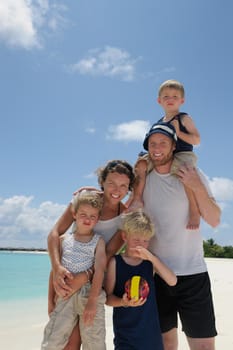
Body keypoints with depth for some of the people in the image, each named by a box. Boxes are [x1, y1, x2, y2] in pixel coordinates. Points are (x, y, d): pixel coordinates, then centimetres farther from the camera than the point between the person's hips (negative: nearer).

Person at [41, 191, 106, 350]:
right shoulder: (64, 239, 10)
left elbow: (100, 269, -9)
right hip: (65, 296, 2)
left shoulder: (98, 241, 2)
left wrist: (92, 301, -18)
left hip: (90, 295, -2)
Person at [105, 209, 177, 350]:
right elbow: (108, 297, -5)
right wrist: (124, 302, -24)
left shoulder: (150, 261, 0)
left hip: (150, 328, 3)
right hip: (125, 330, -2)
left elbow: (172, 281, -13)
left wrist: (151, 257, -23)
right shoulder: (115, 262, -8)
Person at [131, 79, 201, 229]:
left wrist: (178, 132, -16)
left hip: (183, 154, -5)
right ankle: (137, 198, -15)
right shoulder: (159, 123, 18)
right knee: (141, 163, -15)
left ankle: (194, 211, -28)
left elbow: (197, 140, -6)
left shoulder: (184, 118, 3)